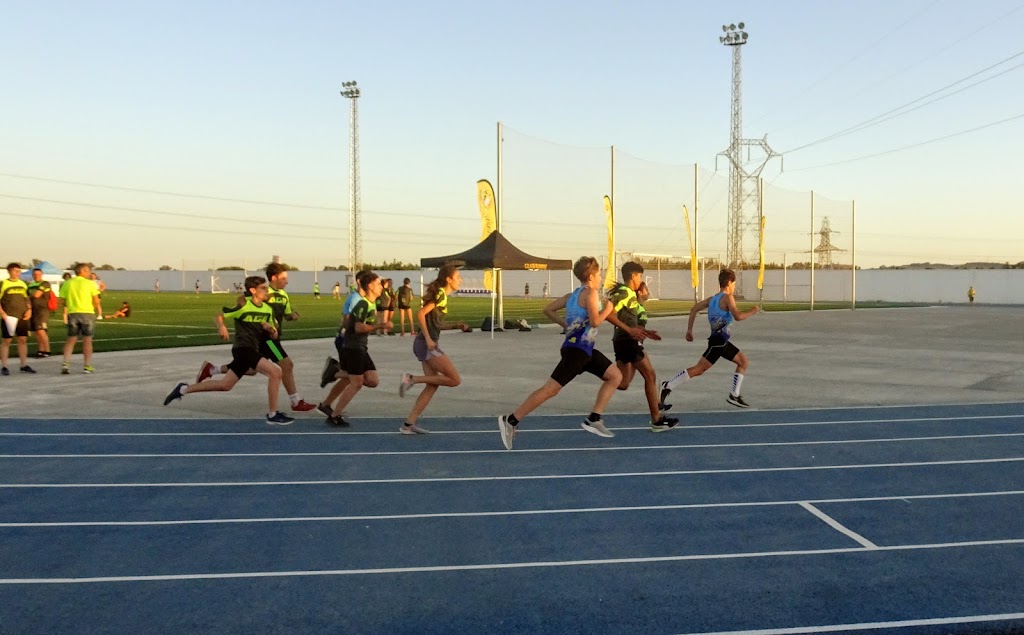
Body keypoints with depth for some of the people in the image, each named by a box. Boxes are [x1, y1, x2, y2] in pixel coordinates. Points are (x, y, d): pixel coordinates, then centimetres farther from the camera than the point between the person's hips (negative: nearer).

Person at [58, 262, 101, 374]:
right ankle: (87, 366, 7)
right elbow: (96, 301, -7)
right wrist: (98, 310, 12)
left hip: (72, 313, 3)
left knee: (71, 339, 10)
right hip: (87, 313, -3)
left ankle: (65, 363, -4)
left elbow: (62, 302, 5)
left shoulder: (66, 283, 6)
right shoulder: (89, 283, -3)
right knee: (87, 339, 4)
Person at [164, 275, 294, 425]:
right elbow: (218, 316, -2)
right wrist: (221, 326, -22)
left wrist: (271, 329, -6)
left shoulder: (268, 309, 10)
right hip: (243, 349, -8)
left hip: (253, 351, 8)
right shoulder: (243, 305, -8)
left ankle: (183, 389, 26)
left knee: (225, 385, 12)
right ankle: (273, 415, -13)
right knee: (276, 372, -21)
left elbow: (274, 336, 16)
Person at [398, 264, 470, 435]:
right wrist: (428, 338, -19)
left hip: (426, 345, 10)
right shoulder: (440, 295, -11)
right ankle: (412, 379, -7)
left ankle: (408, 424, 10)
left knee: (432, 386, 10)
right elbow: (420, 314, -20)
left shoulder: (441, 295, 17)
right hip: (427, 344, -10)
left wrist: (455, 325, 8)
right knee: (455, 380, -8)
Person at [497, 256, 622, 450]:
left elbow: (548, 309, 16)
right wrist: (608, 309, -2)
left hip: (585, 349, 10)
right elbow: (595, 321, -18)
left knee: (615, 376, 12)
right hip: (577, 349, -10)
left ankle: (593, 420, 8)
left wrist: (566, 325, 18)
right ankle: (510, 421, -8)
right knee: (551, 388, -11)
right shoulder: (590, 292, -9)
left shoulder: (573, 295, 16)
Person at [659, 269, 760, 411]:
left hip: (723, 341, 10)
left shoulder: (713, 298, 15)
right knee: (698, 369, -11)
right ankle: (668, 387, -10)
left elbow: (694, 309, 13)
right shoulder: (727, 298, -9)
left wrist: (689, 330, 13)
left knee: (744, 362, 16)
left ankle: (734, 395, 15)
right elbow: (738, 316, -22)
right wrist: (752, 312, -5)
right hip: (718, 340, -10)